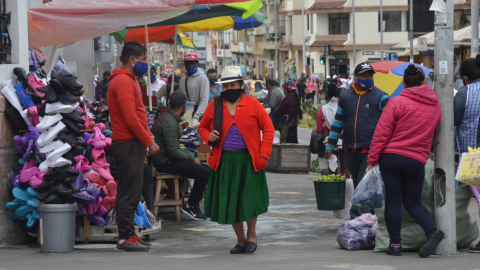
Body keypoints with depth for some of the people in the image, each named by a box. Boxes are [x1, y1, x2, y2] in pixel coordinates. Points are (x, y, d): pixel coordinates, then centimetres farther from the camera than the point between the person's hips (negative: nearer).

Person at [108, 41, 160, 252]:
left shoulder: (127, 80, 18)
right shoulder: (123, 81, -15)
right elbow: (130, 118, -20)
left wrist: (146, 140, 15)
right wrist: (149, 142, -14)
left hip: (132, 144, 10)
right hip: (129, 144, -10)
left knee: (131, 192, 13)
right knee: (129, 192, -7)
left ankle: (128, 234, 18)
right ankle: (125, 238, -4)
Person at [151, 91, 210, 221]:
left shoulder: (167, 117, 13)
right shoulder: (170, 124, -20)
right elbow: (173, 152, -22)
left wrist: (191, 156, 10)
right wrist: (192, 158, -9)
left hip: (166, 158, 10)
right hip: (165, 162, -10)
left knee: (205, 168, 6)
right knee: (205, 173, -18)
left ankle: (193, 203, 7)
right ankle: (190, 206, -7)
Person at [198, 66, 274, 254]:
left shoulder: (252, 104, -1)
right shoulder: (214, 106, 5)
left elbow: (268, 128, 0)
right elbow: (202, 127, 16)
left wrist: (263, 155, -9)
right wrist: (208, 137, -8)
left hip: (248, 161, -2)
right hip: (224, 161, 2)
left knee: (250, 199, -2)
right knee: (229, 202, 4)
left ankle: (251, 235, 22)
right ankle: (240, 240, 21)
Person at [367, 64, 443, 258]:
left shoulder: (397, 103, -6)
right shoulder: (435, 105, 8)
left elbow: (381, 133, -8)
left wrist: (372, 160, -3)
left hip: (391, 157, -3)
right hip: (416, 160, 3)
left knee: (393, 200, 5)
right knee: (413, 202, 12)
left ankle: (395, 243, 4)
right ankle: (432, 231, -12)